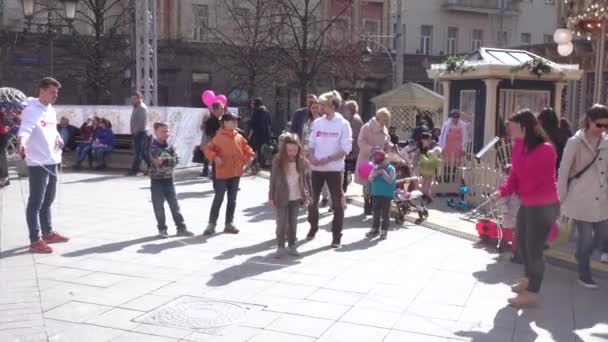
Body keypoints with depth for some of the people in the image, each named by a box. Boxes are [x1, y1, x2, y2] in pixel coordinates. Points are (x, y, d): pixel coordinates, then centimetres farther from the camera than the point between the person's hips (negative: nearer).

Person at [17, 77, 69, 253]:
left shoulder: (51, 111, 13)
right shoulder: (31, 110, -14)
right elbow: (25, 129, -29)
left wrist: (58, 138, 4)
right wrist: (22, 144, -48)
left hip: (52, 161, 9)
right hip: (37, 163, -9)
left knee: (47, 201, 19)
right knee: (36, 202, -4)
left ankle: (48, 233, 32)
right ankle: (35, 240, 1)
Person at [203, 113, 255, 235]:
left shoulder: (239, 137, 7)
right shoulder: (219, 137, -12)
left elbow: (245, 147, 18)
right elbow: (208, 149, -13)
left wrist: (250, 155, 0)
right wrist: (215, 157, -28)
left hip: (236, 173, 6)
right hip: (222, 174, -6)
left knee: (232, 199, 12)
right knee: (219, 199, -2)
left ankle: (229, 224, 22)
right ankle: (212, 224, 8)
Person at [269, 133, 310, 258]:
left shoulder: (301, 160, -1)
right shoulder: (277, 161, -9)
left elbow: (304, 177, 6)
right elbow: (273, 180, -5)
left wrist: (307, 194, 4)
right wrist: (271, 197, -5)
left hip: (296, 198, 3)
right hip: (282, 198, -3)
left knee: (293, 223, 11)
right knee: (282, 223, 1)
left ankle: (291, 246, 20)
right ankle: (280, 247, 11)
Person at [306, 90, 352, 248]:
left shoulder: (343, 124, -7)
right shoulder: (317, 122, 5)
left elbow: (346, 149, -11)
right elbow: (312, 144, 11)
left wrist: (327, 159, -19)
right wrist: (312, 157, -9)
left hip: (334, 168, -4)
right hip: (316, 168, 4)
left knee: (337, 202, 1)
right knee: (313, 200, 13)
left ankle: (336, 236, 9)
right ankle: (313, 228, 33)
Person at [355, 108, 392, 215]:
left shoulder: (384, 130, 8)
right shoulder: (367, 127, -15)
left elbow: (386, 143, 16)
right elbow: (361, 142, -22)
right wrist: (372, 148, -35)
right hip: (367, 159, -6)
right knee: (367, 184, -1)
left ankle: (373, 205, 20)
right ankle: (367, 206, 10)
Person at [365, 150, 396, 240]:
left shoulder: (391, 169, -7)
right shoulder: (375, 168, 6)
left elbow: (390, 180, -16)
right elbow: (370, 180, 4)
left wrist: (384, 173, -26)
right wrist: (373, 175, -16)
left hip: (387, 195, -5)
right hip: (376, 194, 5)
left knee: (385, 213, 1)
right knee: (376, 212, 12)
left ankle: (384, 231, 8)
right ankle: (375, 229, 22)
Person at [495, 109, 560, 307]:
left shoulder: (545, 149, -22)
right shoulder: (522, 148, 6)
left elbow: (523, 171, -28)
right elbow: (515, 175, 4)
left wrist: (519, 143, -19)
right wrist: (503, 191, -11)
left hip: (544, 206, -9)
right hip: (527, 204, 9)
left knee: (533, 248, -3)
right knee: (522, 243, 21)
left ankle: (533, 293, 13)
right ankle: (528, 279, 43)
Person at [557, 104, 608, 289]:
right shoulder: (575, 143, -10)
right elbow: (563, 171, -8)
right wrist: (561, 198, -7)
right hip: (581, 199, -5)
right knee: (585, 237, 2)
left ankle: (583, 256, 41)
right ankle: (584, 274, 20)